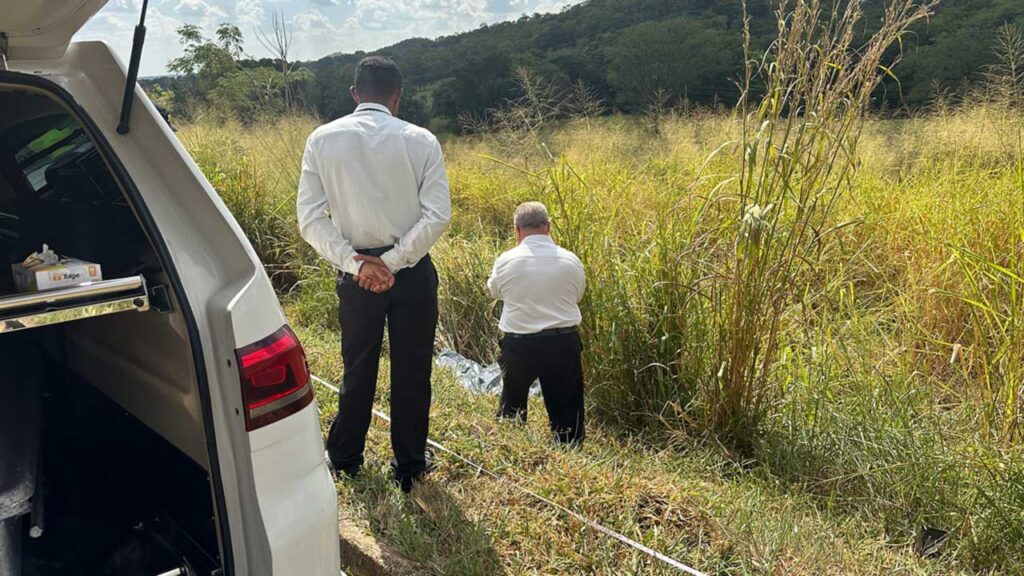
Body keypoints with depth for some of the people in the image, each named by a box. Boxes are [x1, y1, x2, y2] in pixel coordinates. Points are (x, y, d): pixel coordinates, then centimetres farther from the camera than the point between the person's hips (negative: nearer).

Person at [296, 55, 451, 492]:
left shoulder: (322, 140, -1)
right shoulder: (420, 141, -5)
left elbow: (310, 218, -6)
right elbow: (438, 215, -12)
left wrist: (356, 262, -11)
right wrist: (394, 260, -14)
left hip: (355, 273, 2)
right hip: (413, 274, -1)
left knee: (358, 368, 17)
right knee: (412, 370, 12)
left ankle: (344, 457, 33)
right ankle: (409, 465, 25)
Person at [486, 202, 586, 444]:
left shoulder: (506, 261, -7)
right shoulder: (570, 261, -4)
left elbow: (493, 291, 11)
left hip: (518, 344, 0)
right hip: (564, 342, 1)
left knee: (511, 407, 20)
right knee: (567, 409, 13)